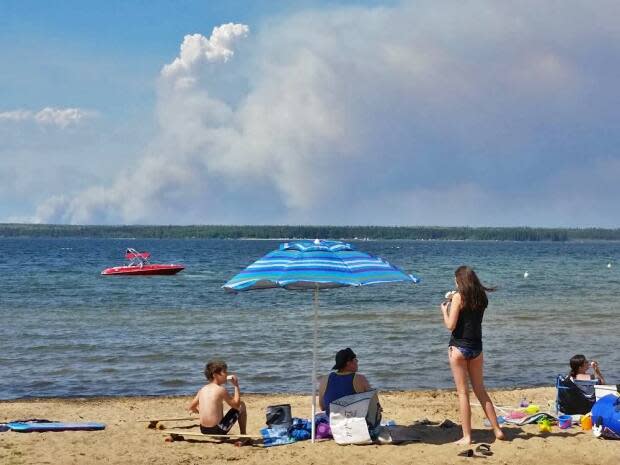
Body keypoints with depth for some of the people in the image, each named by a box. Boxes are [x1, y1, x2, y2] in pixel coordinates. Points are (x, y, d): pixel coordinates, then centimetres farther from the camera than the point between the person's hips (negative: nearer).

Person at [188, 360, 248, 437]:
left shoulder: (203, 389, 6)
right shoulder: (221, 389, -11)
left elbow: (190, 408, 13)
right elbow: (236, 405, -4)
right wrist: (236, 386, 3)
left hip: (203, 430, 6)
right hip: (218, 430, -6)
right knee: (242, 405, 11)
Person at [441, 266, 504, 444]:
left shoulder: (459, 297, -11)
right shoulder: (482, 297, 6)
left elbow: (450, 325, -14)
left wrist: (445, 309, 3)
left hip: (459, 346, -5)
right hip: (476, 347, 5)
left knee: (463, 392, 0)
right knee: (480, 390, 17)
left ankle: (467, 436, 1)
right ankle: (497, 429, 16)